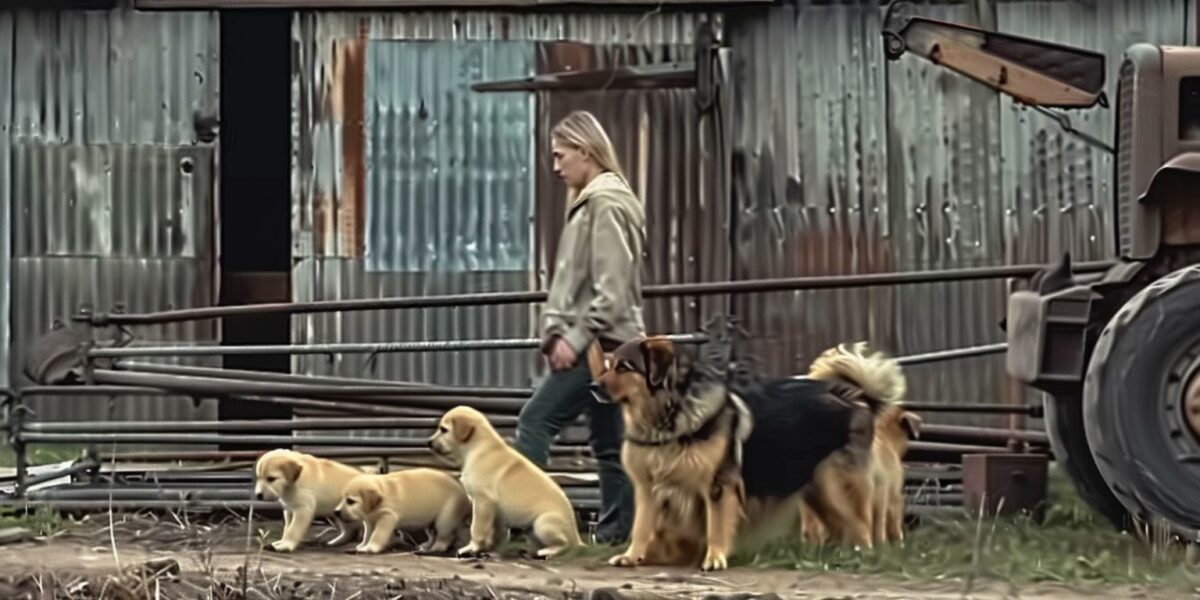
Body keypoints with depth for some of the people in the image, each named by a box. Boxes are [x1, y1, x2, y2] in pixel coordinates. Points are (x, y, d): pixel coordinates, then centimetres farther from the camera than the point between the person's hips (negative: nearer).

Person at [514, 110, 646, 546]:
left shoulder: (606, 203, -11)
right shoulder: (588, 202, 19)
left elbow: (612, 288, -18)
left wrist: (577, 337, -18)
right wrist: (559, 331, 11)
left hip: (599, 344, -10)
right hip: (599, 344, 10)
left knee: (536, 420, -11)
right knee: (608, 443, 8)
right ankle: (616, 534, 9)